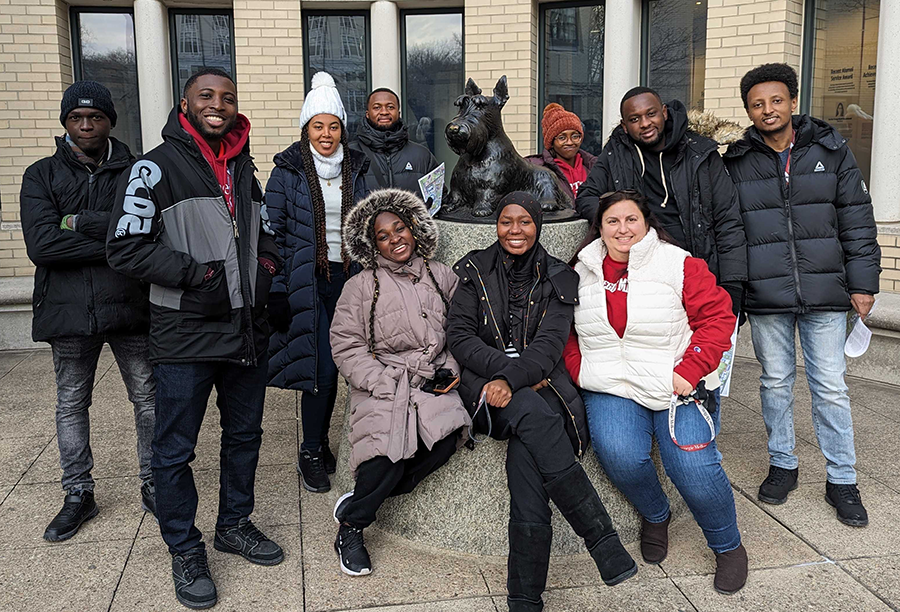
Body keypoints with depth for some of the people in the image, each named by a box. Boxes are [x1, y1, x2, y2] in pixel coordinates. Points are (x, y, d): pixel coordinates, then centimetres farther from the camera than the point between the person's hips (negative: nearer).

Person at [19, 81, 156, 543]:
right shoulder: (42, 176, 5)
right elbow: (41, 245, -10)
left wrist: (78, 222, -13)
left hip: (130, 305, -1)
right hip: (69, 310, 1)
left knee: (148, 397, 7)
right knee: (71, 404, 11)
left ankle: (153, 486, 23)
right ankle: (78, 494, 27)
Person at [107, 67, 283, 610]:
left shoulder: (244, 169, 13)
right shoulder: (157, 168, -7)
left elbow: (265, 235, 21)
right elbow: (127, 248, -14)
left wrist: (263, 269, 1)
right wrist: (199, 274, -18)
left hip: (247, 330, 6)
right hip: (186, 335, -6)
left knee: (244, 434, 17)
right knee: (176, 449, 5)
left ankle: (235, 524, 37)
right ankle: (186, 549, 24)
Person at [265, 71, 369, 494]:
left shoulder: (355, 169, 11)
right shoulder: (287, 171, -1)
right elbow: (273, 230, -3)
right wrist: (277, 288, -10)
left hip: (347, 280, 4)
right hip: (307, 281, -4)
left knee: (333, 366, 8)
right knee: (322, 367, -8)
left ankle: (320, 443, 26)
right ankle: (310, 454, 9)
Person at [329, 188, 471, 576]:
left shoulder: (441, 276, 13)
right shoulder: (362, 286, 3)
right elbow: (346, 346, -2)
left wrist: (451, 369, 1)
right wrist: (386, 383, -12)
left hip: (432, 383, 3)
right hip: (382, 385, -3)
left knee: (447, 438, -24)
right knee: (388, 448, -27)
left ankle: (355, 503, -7)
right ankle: (349, 530, 1)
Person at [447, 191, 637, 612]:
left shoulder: (558, 279, 11)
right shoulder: (474, 270, 11)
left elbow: (550, 344, -2)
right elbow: (459, 337, 3)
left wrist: (512, 380, -20)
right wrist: (504, 368, -12)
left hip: (538, 383, 1)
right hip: (485, 385, 0)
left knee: (527, 448, -31)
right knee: (535, 416, -34)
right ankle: (601, 537, -28)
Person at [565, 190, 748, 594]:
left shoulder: (680, 265, 0)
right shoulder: (582, 273, 9)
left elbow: (717, 318, -2)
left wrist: (688, 371, -13)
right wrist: (581, 374, -1)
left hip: (678, 384, -2)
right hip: (611, 388, 2)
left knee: (693, 466, -20)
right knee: (618, 455, -25)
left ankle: (728, 547, 11)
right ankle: (655, 516, 10)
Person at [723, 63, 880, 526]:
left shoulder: (831, 150, 4)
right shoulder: (735, 163, 3)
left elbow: (857, 222, 4)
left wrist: (863, 284, 0)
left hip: (824, 295, 0)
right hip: (765, 297, 0)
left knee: (830, 387, 5)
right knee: (776, 382, 11)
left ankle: (842, 480, 19)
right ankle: (782, 465, 28)